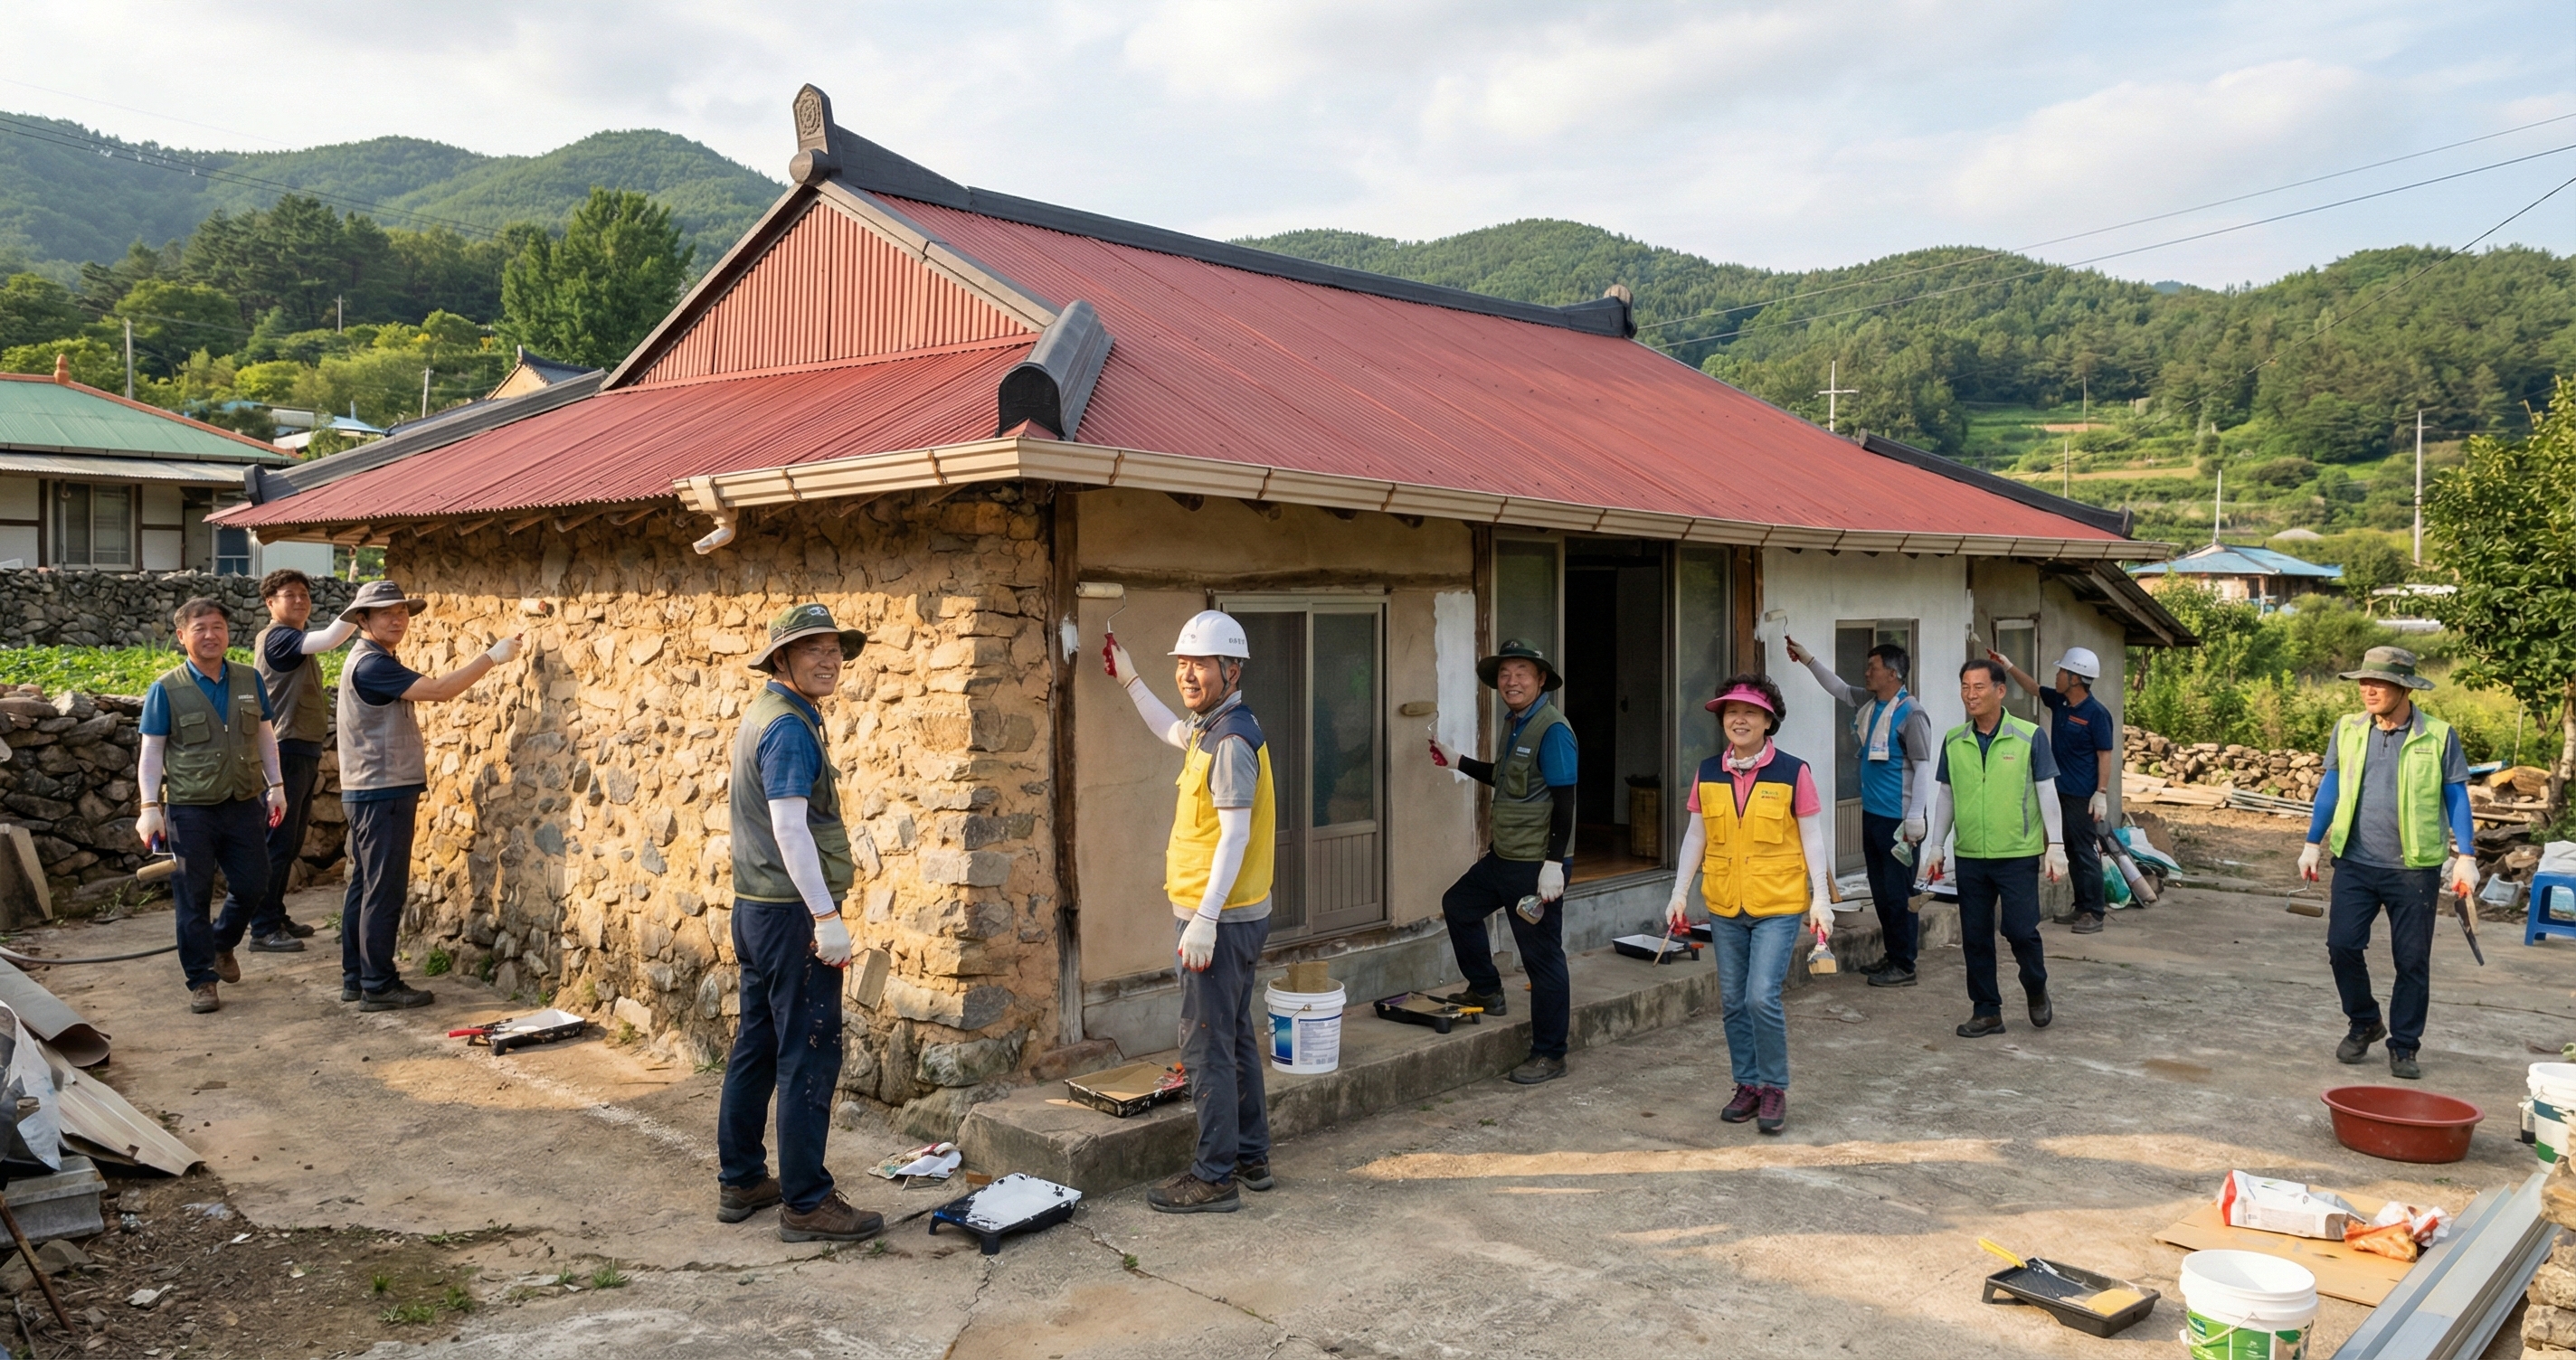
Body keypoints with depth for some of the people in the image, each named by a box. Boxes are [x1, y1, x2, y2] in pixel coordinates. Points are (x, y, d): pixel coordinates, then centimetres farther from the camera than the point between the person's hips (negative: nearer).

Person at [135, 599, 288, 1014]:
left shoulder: (249, 682, 6)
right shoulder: (167, 689, -4)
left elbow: (265, 737, 15)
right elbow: (151, 752, -2)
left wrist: (276, 785, 11)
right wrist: (149, 807, -9)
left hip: (244, 805, 3)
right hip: (190, 810, -3)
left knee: (253, 886, 8)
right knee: (194, 897, 2)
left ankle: (222, 945, 36)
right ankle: (201, 980, 13)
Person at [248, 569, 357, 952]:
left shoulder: (295, 641, 19)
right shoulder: (278, 637, -11)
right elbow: (329, 639, -32)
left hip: (303, 753, 10)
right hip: (285, 752, -10)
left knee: (290, 842, 14)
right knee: (277, 841, -7)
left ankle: (276, 916, 23)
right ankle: (263, 930, -4)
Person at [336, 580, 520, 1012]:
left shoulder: (378, 661, 17)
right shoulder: (370, 664, -16)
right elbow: (438, 691, -26)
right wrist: (493, 656, -22)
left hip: (373, 792, 11)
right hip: (382, 793, -11)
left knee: (364, 886, 13)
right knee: (385, 891, -6)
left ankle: (355, 978, 20)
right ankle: (378, 986, -2)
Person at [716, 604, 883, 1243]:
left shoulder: (764, 716, 16)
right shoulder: (790, 726, -16)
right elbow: (788, 825, -24)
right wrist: (826, 916, -25)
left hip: (756, 908, 10)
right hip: (792, 912, -10)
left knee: (757, 1046, 16)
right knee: (809, 1054, -5)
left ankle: (740, 1182, 27)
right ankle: (805, 1202, 1)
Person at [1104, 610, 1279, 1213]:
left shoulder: (1232, 740, -19)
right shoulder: (1212, 728, 12)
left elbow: (1235, 835, -24)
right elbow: (1172, 731, 36)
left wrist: (1204, 920, -26)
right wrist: (1130, 680, 39)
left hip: (1220, 918, -11)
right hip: (1232, 915, 11)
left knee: (1205, 1046, -5)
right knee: (1235, 1038, 17)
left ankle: (1214, 1178, 2)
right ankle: (1251, 1158, 27)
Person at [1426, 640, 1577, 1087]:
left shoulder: (1552, 730, -16)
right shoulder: (1517, 726, 12)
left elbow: (1564, 799, -21)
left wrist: (1554, 864, -24)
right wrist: (1457, 761, 29)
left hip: (1537, 865, -10)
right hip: (1503, 857, 10)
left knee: (1542, 956, -2)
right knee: (1458, 904, 21)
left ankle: (1549, 1054, 8)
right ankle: (1486, 991, 35)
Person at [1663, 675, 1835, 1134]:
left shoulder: (1792, 772, -6)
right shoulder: (1708, 774, 3)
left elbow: (1812, 839, -2)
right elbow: (1695, 837, 10)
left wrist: (1821, 900, -5)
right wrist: (1680, 893, 7)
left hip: (1778, 906, -4)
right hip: (1725, 907, 4)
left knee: (1762, 997, -13)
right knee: (1732, 1002, 9)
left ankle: (1774, 1089, 6)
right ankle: (1748, 1086, 24)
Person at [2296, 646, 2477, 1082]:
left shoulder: (2438, 736, -2)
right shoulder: (2348, 729, 4)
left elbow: (2456, 797, 2)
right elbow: (2330, 787, 12)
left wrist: (2466, 856, -3)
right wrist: (2314, 843, 11)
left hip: (2415, 869, -2)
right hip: (2355, 863, 2)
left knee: (2412, 961, 4)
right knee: (2342, 945, -3)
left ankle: (2404, 1046, 18)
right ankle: (2363, 1024, 20)